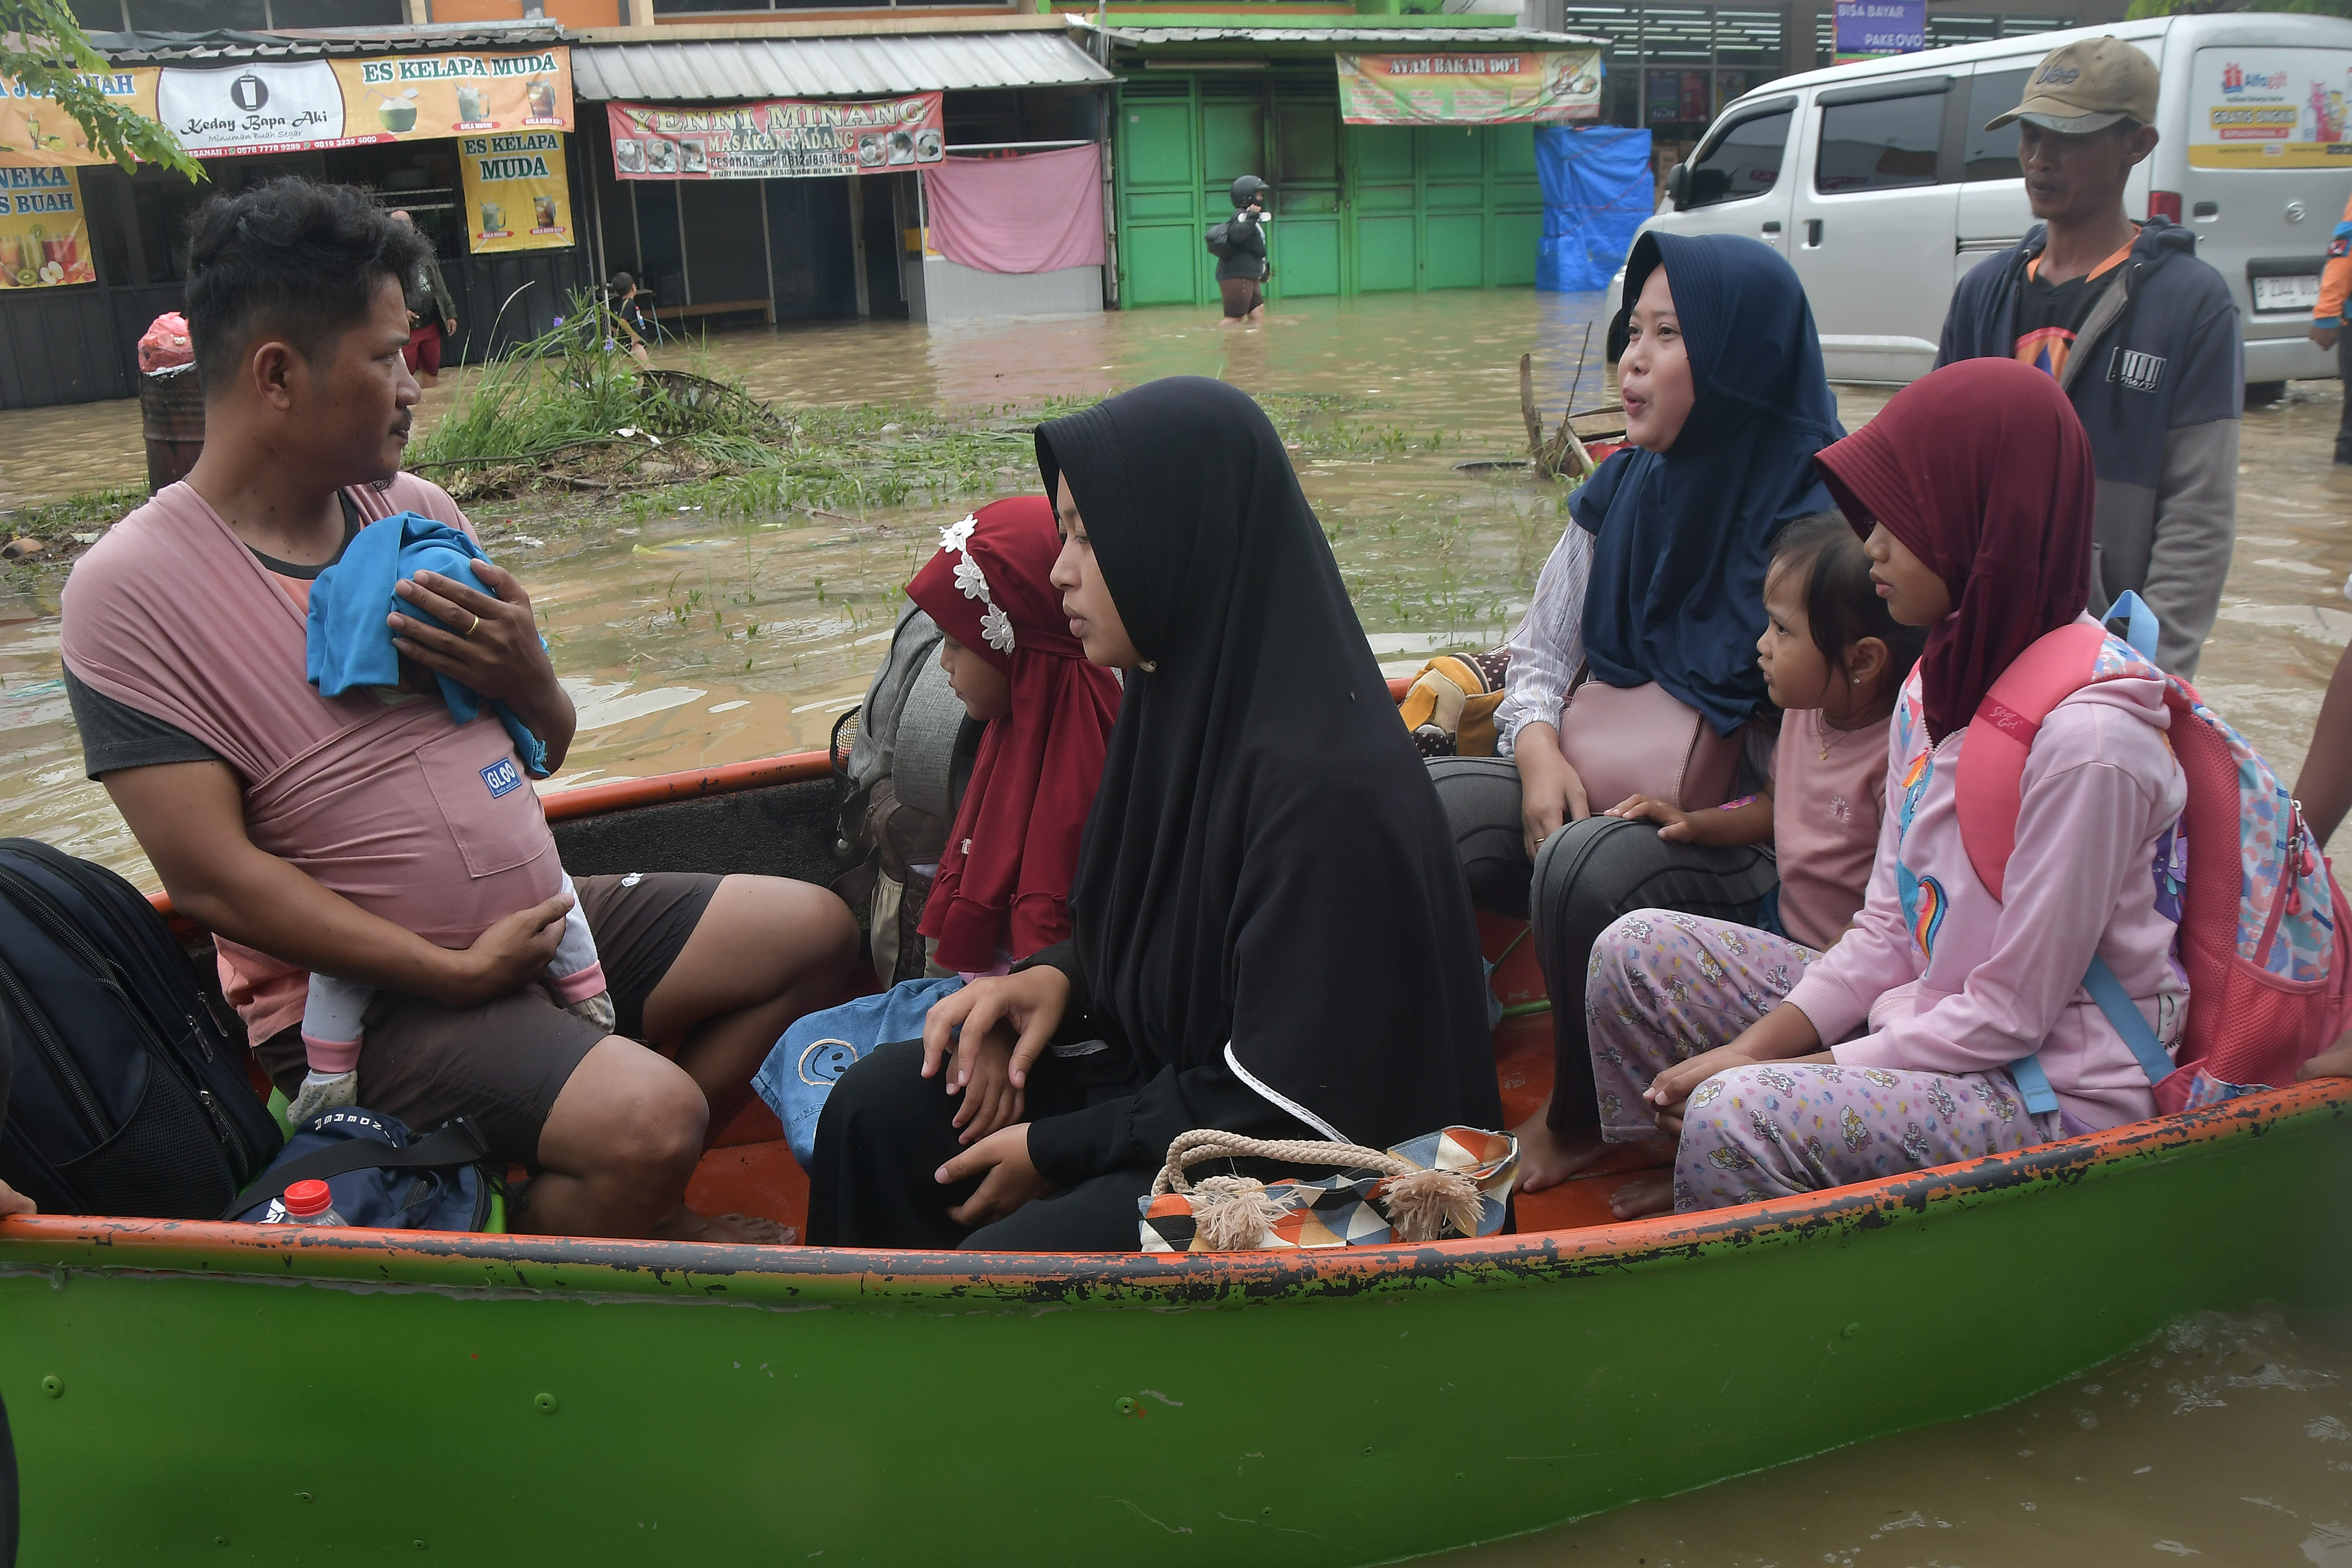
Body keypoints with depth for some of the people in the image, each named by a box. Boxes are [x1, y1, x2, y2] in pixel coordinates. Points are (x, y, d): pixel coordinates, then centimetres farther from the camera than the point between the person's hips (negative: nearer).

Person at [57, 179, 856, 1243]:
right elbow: (211, 875, -17)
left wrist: (527, 680, -11)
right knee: (650, 1117, -28)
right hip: (362, 994, -7)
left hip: (540, 917, 7)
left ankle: (630, 1206, 10)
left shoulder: (418, 512, 5)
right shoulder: (132, 591, -12)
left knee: (813, 931, 5)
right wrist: (455, 972, -18)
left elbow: (548, 747, 13)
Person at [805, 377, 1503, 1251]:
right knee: (880, 1110, 0)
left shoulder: (1323, 779, -28)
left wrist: (1057, 1149, -14)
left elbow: (1285, 1103, -24)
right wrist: (1061, 975, -5)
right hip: (1171, 1066, 9)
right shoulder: (1181, 696, 0)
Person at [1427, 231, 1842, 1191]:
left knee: (1587, 865, -35)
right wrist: (1540, 752, -7)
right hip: (1596, 795, 6)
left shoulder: (1812, 523, -13)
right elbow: (1542, 653, 12)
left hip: (1742, 837, -5)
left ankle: (1577, 1119, -7)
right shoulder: (1621, 492, 7)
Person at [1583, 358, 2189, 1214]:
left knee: (1738, 1117, -31)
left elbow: (2009, 1014, -20)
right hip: (1925, 1016, 8)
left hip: (2051, 1088, -8)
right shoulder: (1939, 681, 3)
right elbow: (1887, 928, 5)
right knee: (1636, 950, 1)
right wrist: (1753, 1048, -7)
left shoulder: (2086, 737, -24)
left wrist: (1767, 1069, -17)